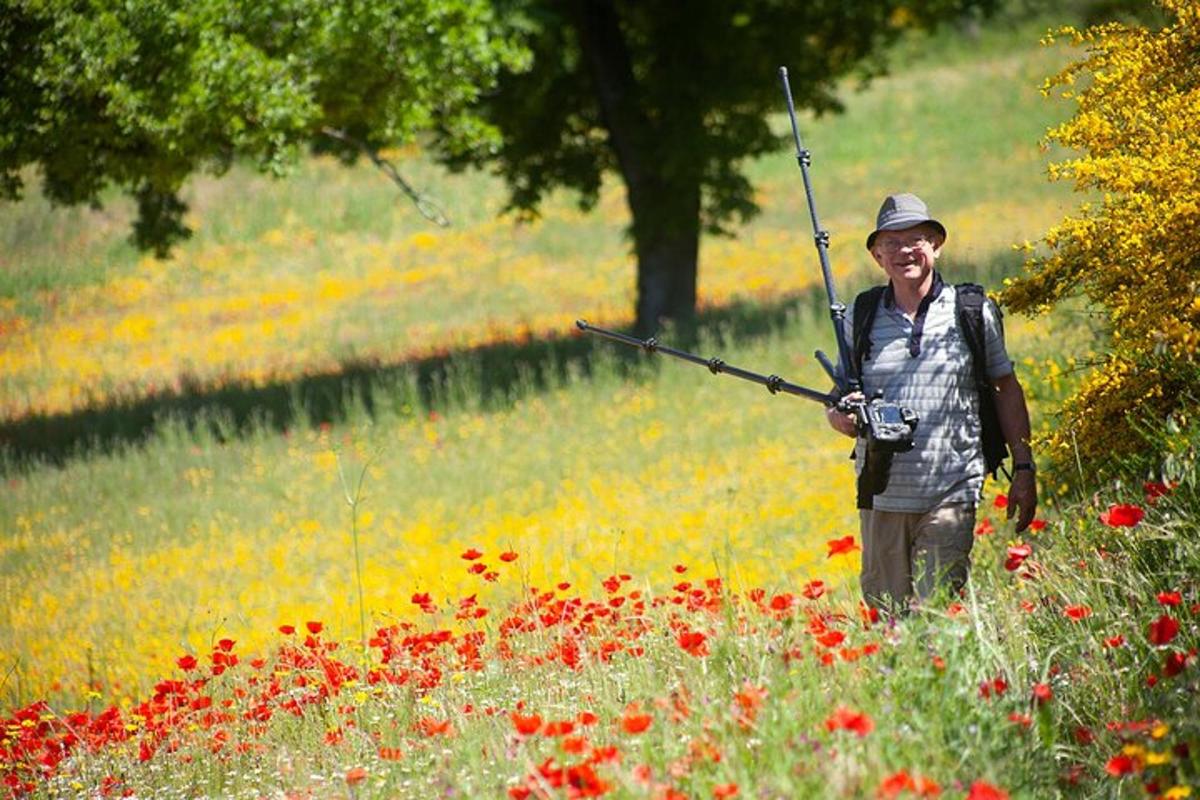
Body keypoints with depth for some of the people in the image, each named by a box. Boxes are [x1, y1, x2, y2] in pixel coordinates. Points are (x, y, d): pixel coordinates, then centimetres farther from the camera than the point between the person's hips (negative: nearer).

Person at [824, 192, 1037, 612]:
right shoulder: (861, 319, 10)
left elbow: (1007, 390, 12)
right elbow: (836, 407, 16)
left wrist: (1023, 468, 7)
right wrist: (843, 417, -8)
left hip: (949, 496, -3)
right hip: (882, 496, 3)